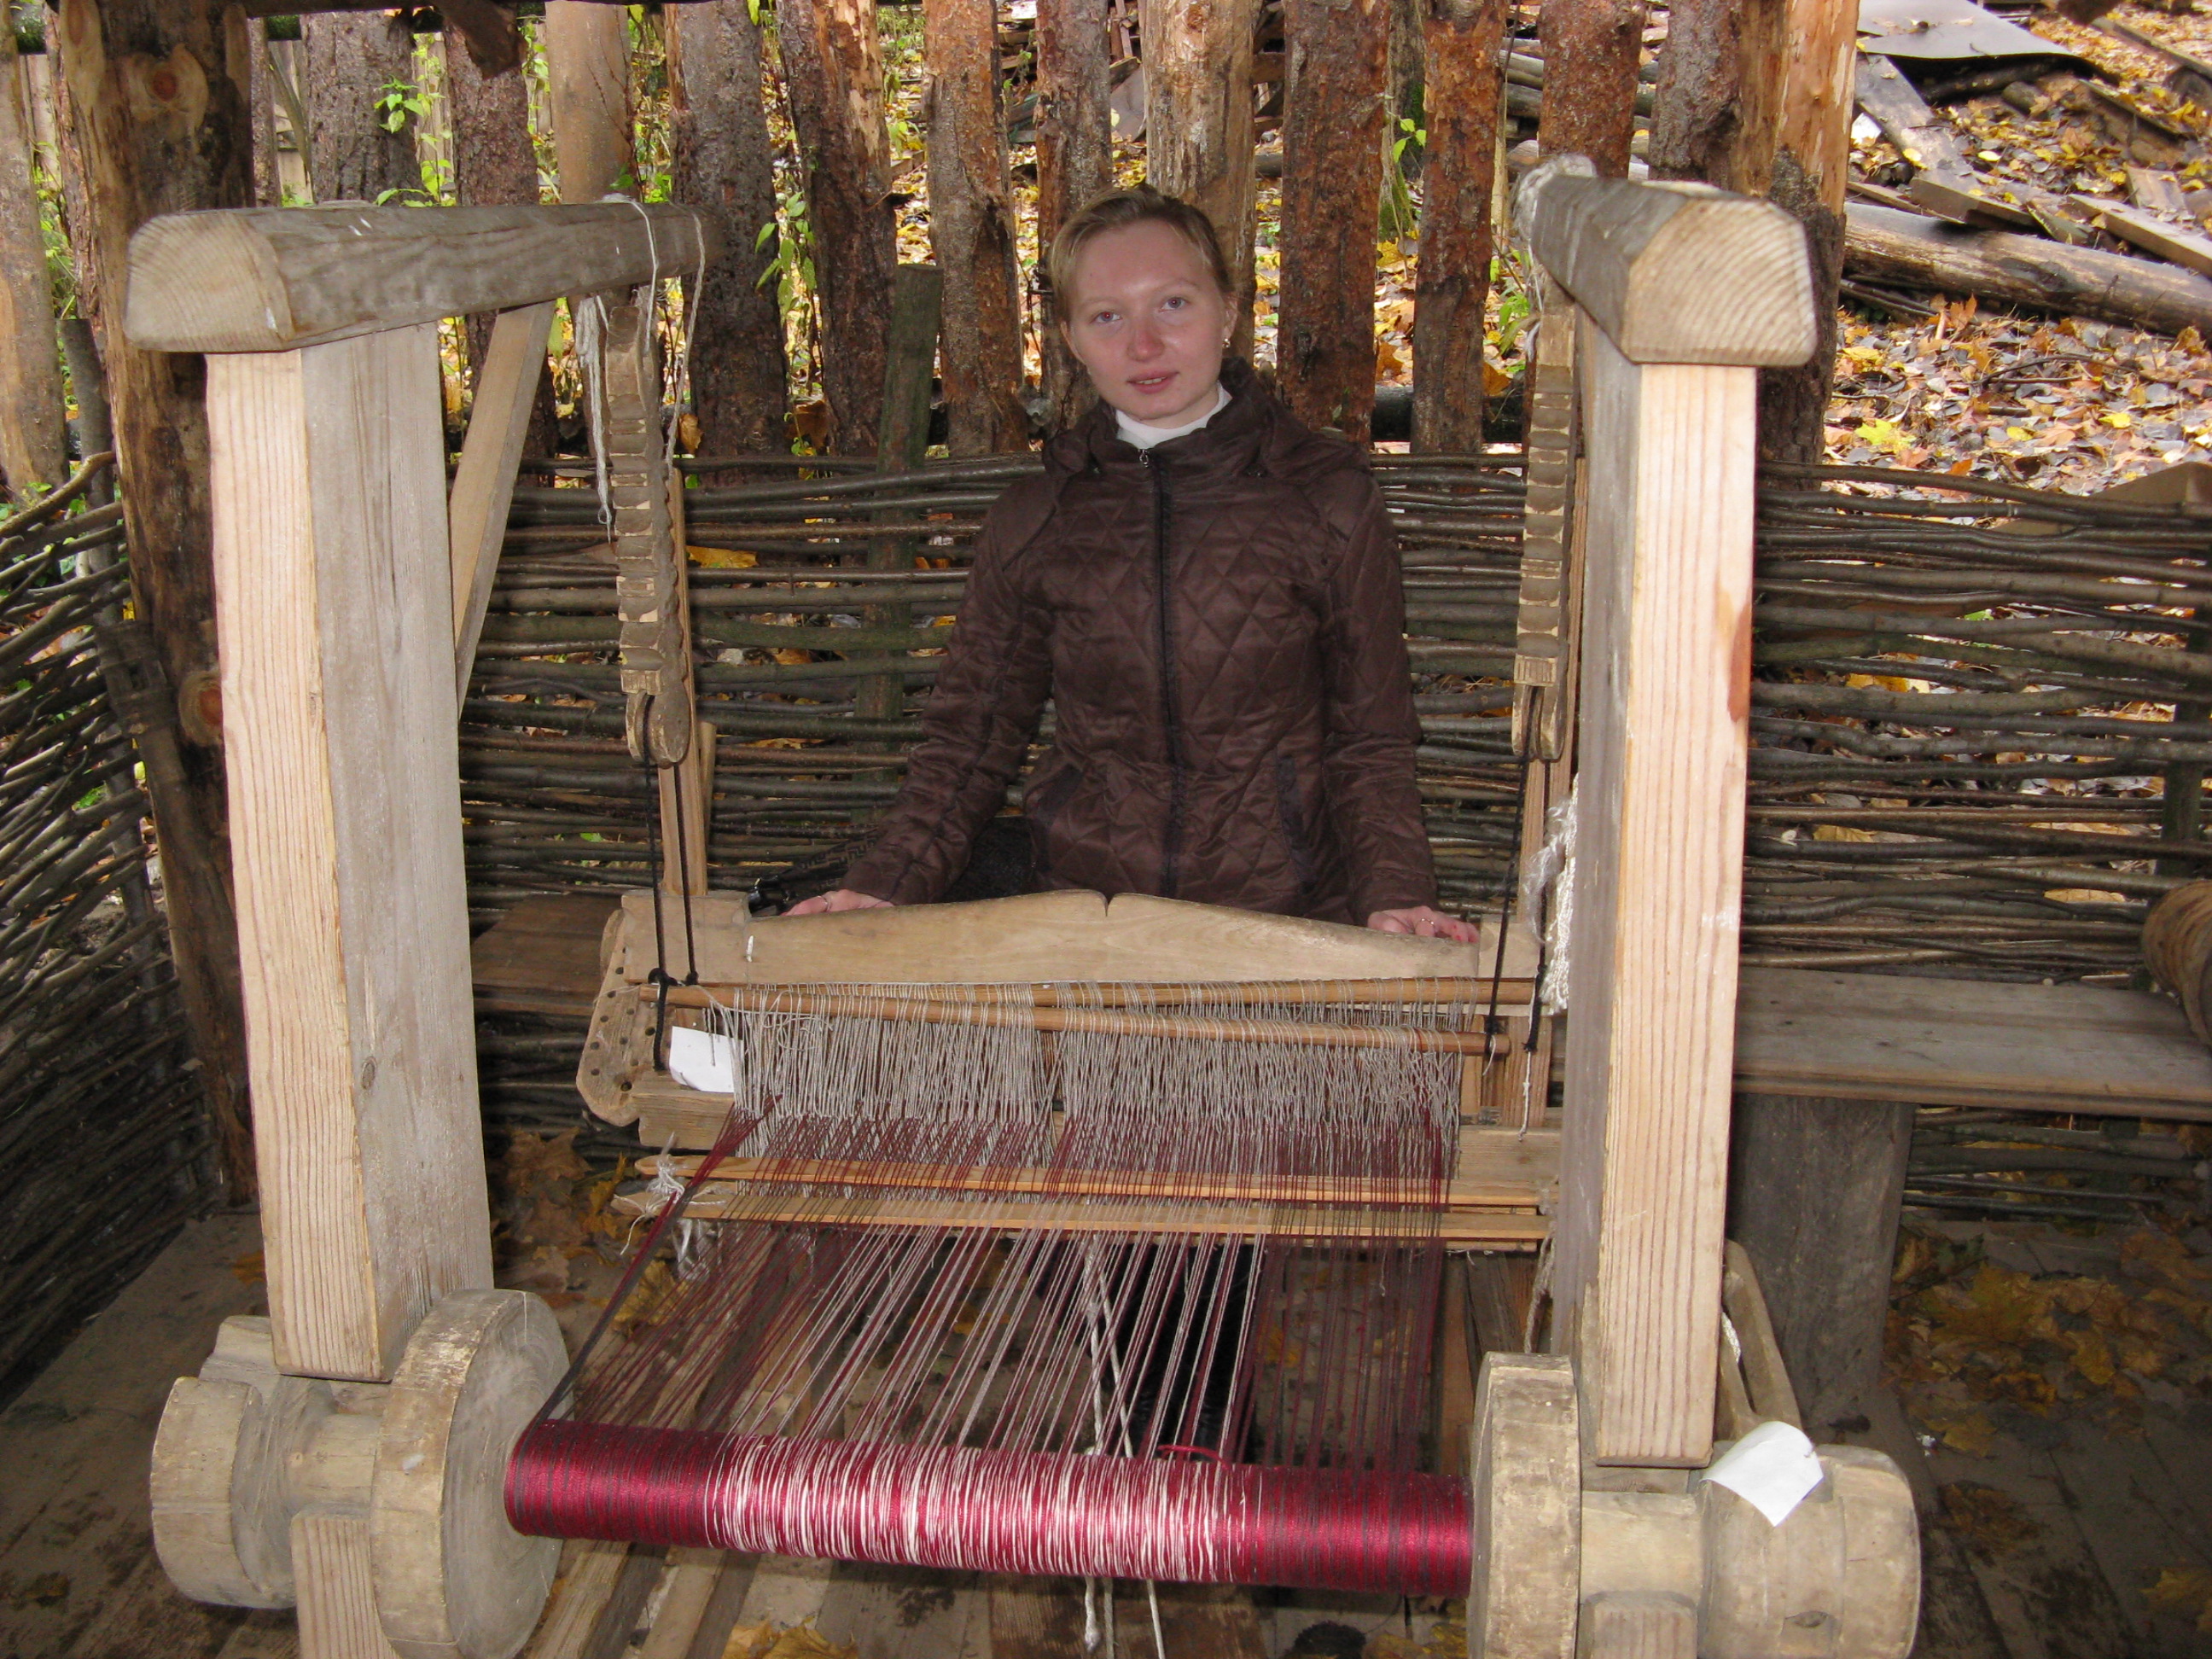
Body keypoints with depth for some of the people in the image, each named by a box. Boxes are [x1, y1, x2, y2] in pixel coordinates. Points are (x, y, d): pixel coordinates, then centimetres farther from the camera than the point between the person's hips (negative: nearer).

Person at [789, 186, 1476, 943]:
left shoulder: (1327, 498, 1)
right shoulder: (1033, 519, 6)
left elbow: (1371, 741, 4)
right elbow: (972, 732, 12)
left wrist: (1394, 898, -11)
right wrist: (887, 884, -2)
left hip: (1287, 916, -1)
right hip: (1082, 923, 2)